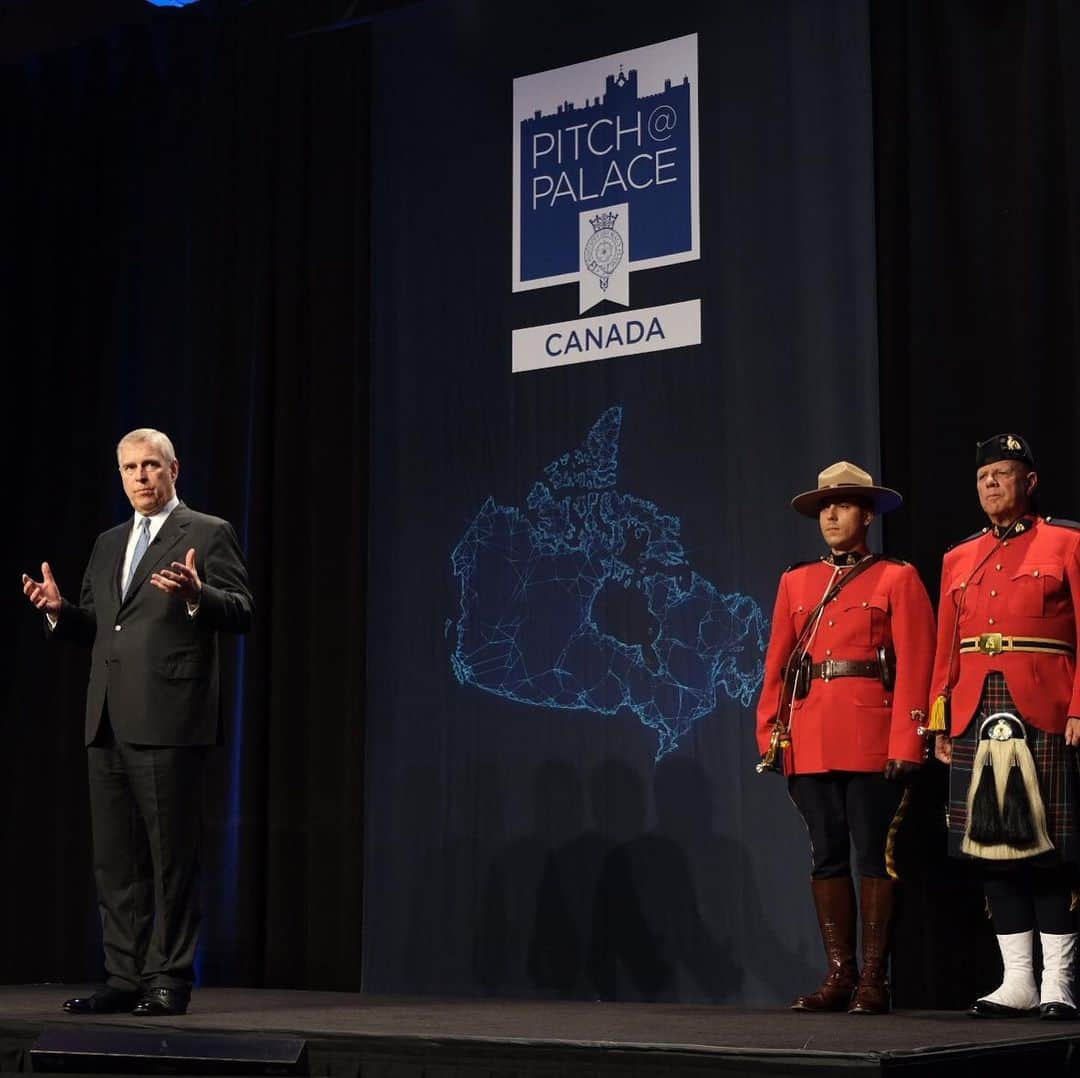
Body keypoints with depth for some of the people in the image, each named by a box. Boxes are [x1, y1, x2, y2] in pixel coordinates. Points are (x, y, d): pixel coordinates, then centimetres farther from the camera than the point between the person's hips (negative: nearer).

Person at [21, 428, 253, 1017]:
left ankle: (169, 980, 3)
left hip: (169, 720, -7)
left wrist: (196, 595, -25)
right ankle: (125, 977, 15)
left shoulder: (208, 534, 2)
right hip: (108, 721, 7)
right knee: (115, 859, 9)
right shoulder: (109, 544, 22)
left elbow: (241, 614, -7)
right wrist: (59, 609, 4)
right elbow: (94, 627, 23)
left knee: (172, 856, -3)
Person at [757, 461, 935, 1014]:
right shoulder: (796, 581, 17)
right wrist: (770, 734, 4)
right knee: (827, 857, 6)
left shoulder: (897, 578, 3)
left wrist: (905, 743, -13)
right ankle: (839, 974, 12)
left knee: (874, 856, -2)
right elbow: (776, 664, 13)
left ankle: (873, 979, 4)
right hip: (810, 740, 4)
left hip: (872, 738, -4)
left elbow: (914, 666, -5)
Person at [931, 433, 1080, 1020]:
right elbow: (946, 648, 14)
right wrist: (940, 721, 7)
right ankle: (1017, 980, 11)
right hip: (976, 716, 5)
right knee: (991, 843, 4)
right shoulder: (958, 558, 16)